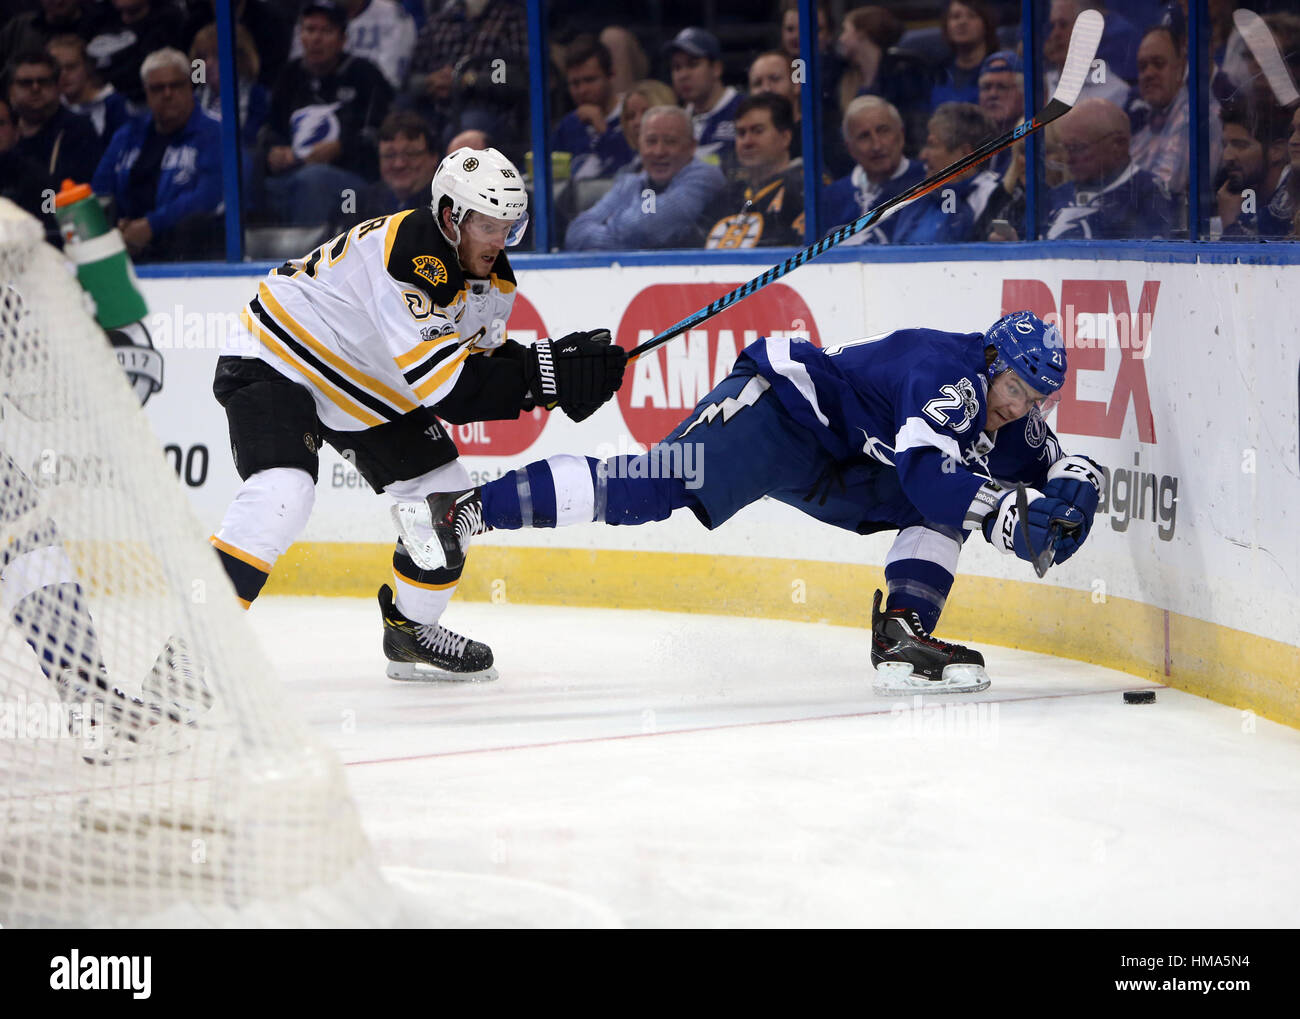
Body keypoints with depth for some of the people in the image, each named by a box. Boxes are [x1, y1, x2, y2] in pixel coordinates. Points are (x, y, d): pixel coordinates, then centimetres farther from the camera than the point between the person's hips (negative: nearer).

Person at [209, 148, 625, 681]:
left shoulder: (493, 281, -6)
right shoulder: (403, 252, -34)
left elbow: (479, 360, 1)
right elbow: (442, 384, -38)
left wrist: (570, 366, -16)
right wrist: (547, 371, -39)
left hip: (373, 389, 9)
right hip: (277, 360, -9)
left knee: (451, 500, 6)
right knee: (281, 496, -30)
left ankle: (410, 629, 27)